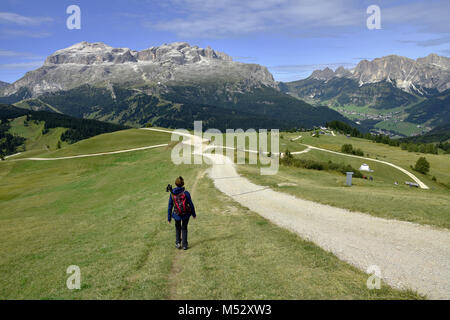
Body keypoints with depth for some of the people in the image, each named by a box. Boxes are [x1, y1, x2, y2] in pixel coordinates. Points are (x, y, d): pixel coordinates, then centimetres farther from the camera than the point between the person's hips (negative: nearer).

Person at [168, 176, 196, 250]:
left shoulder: (172, 194, -12)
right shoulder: (186, 193, -17)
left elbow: (170, 207, -6)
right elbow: (191, 204, -10)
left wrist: (169, 218, 3)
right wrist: (194, 214, 5)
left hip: (177, 214, 1)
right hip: (186, 214, -1)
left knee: (178, 228, 28)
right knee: (184, 228, 21)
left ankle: (178, 243, 24)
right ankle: (185, 245, 22)